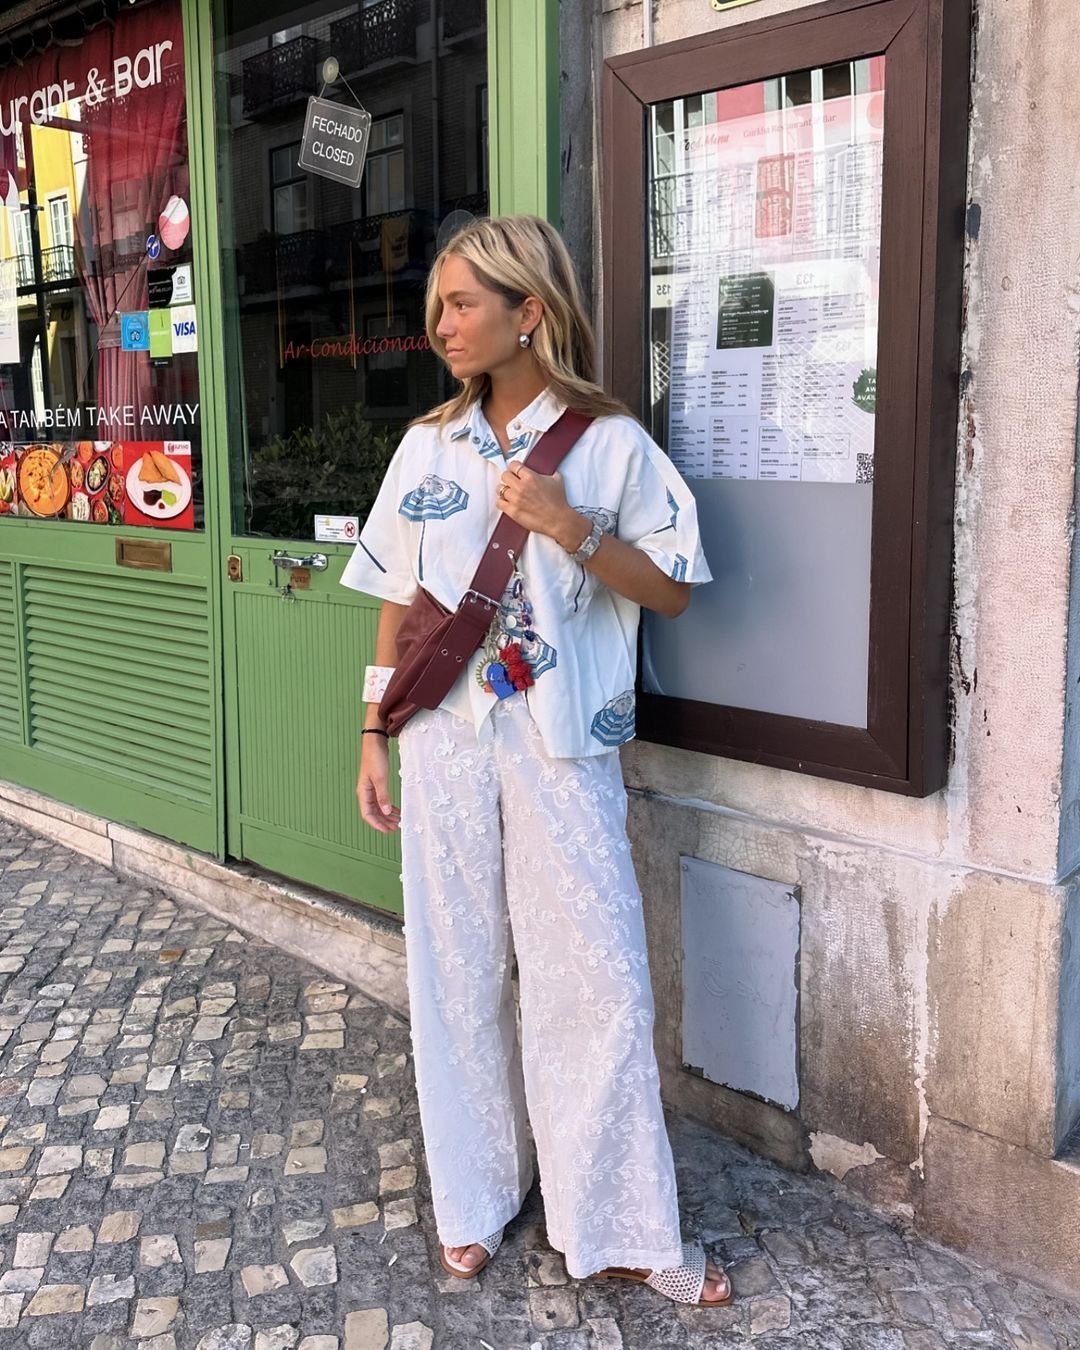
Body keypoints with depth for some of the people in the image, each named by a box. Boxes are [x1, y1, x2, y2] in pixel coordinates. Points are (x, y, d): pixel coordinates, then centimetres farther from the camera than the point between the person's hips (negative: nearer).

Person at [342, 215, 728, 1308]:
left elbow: (672, 591, -2)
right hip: (445, 745, 3)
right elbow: (398, 601, 11)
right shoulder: (427, 445, 7)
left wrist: (571, 529, -18)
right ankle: (473, 1196, 30)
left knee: (597, 978, 0)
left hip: (561, 747, -3)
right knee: (457, 971, 10)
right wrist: (373, 740, 9)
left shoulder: (609, 442, -2)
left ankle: (621, 1228, 17)